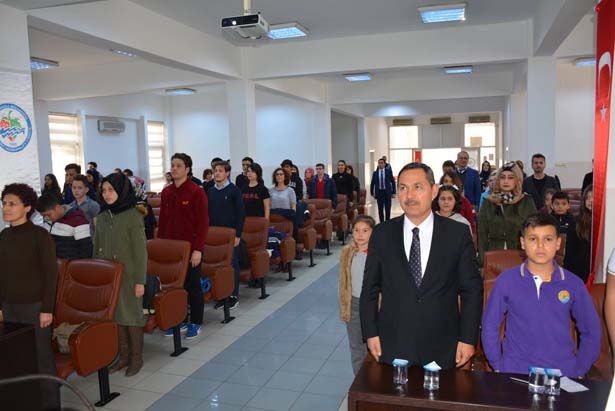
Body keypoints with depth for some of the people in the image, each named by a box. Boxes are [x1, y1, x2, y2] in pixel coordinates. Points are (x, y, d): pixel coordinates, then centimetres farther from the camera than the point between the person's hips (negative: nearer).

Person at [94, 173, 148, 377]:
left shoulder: (133, 216, -11)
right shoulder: (103, 216, 6)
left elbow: (140, 251, -12)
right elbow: (97, 248, 13)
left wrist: (140, 281, -13)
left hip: (128, 274, -5)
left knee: (132, 314, 3)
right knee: (114, 314, 11)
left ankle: (136, 358, 18)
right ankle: (123, 356, 26)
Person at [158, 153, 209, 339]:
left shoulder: (197, 192, -9)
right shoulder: (166, 192, 8)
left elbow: (203, 223, -12)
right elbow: (162, 221, 13)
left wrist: (198, 249, -16)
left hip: (190, 247, -5)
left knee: (193, 285, 5)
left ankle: (196, 323, 18)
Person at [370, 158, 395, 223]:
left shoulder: (389, 172, 2)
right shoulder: (375, 173, 5)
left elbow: (393, 182, 4)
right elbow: (372, 184, 9)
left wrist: (393, 192, 0)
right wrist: (372, 193, 4)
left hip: (387, 192, -1)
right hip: (379, 192, 1)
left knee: (388, 208, 0)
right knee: (380, 209, 4)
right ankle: (381, 222, 12)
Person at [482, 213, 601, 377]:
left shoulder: (573, 284, -1)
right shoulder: (506, 280, -5)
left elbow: (591, 331, 8)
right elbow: (490, 326, 2)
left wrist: (579, 371, 3)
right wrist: (498, 366, -2)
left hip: (562, 374, 1)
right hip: (514, 373, -1)